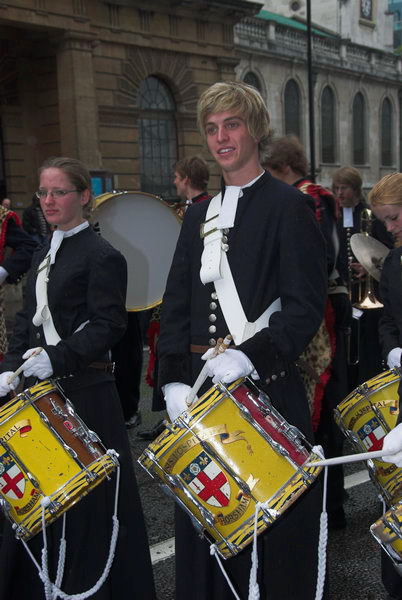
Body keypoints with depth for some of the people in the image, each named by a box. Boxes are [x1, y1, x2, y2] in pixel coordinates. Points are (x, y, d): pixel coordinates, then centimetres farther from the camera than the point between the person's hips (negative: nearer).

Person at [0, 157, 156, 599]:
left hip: (83, 391, -7)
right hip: (39, 387, 8)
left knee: (83, 495, 2)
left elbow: (107, 327, -16)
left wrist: (56, 359, -25)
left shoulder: (102, 255, -9)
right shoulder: (45, 253, 15)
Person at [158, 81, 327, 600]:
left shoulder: (288, 206, -3)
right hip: (201, 390, 6)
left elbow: (306, 305, -10)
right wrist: (174, 378, -1)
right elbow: (176, 305, 11)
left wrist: (250, 356, -22)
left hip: (267, 387, -5)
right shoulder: (199, 215, 14)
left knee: (275, 529, 5)